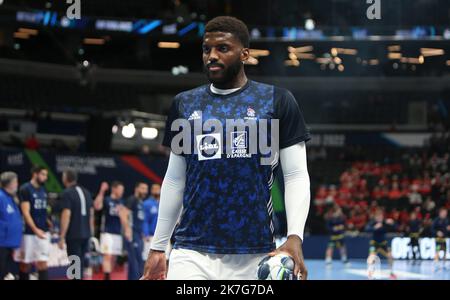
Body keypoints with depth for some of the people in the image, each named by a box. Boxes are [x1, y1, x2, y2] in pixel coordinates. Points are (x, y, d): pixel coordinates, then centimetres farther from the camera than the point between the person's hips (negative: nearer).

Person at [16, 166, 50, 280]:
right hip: (30, 232, -6)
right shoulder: (25, 189, -11)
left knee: (42, 262, 2)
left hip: (43, 231, 6)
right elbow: (25, 213, -17)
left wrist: (48, 223, 10)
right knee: (25, 263, 5)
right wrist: (35, 230, -25)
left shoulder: (43, 189, 10)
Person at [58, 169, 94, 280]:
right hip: (86, 234, 7)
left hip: (73, 235, -7)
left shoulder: (67, 193, -10)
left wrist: (62, 237, -14)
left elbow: (66, 215, -16)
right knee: (81, 262, 17)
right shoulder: (86, 192, 12)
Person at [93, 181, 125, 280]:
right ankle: (107, 277, -17)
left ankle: (109, 277, 17)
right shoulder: (106, 200, -6)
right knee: (108, 256, -13)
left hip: (118, 233, 6)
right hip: (107, 232, -6)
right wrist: (102, 191, -34)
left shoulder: (121, 202, 13)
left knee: (113, 257, 9)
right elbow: (97, 206, -27)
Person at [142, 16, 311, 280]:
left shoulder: (277, 101, 4)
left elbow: (296, 175, 0)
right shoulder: (185, 104, 12)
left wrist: (295, 237, -14)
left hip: (256, 255, -1)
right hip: (193, 254, 2)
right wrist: (158, 247, 14)